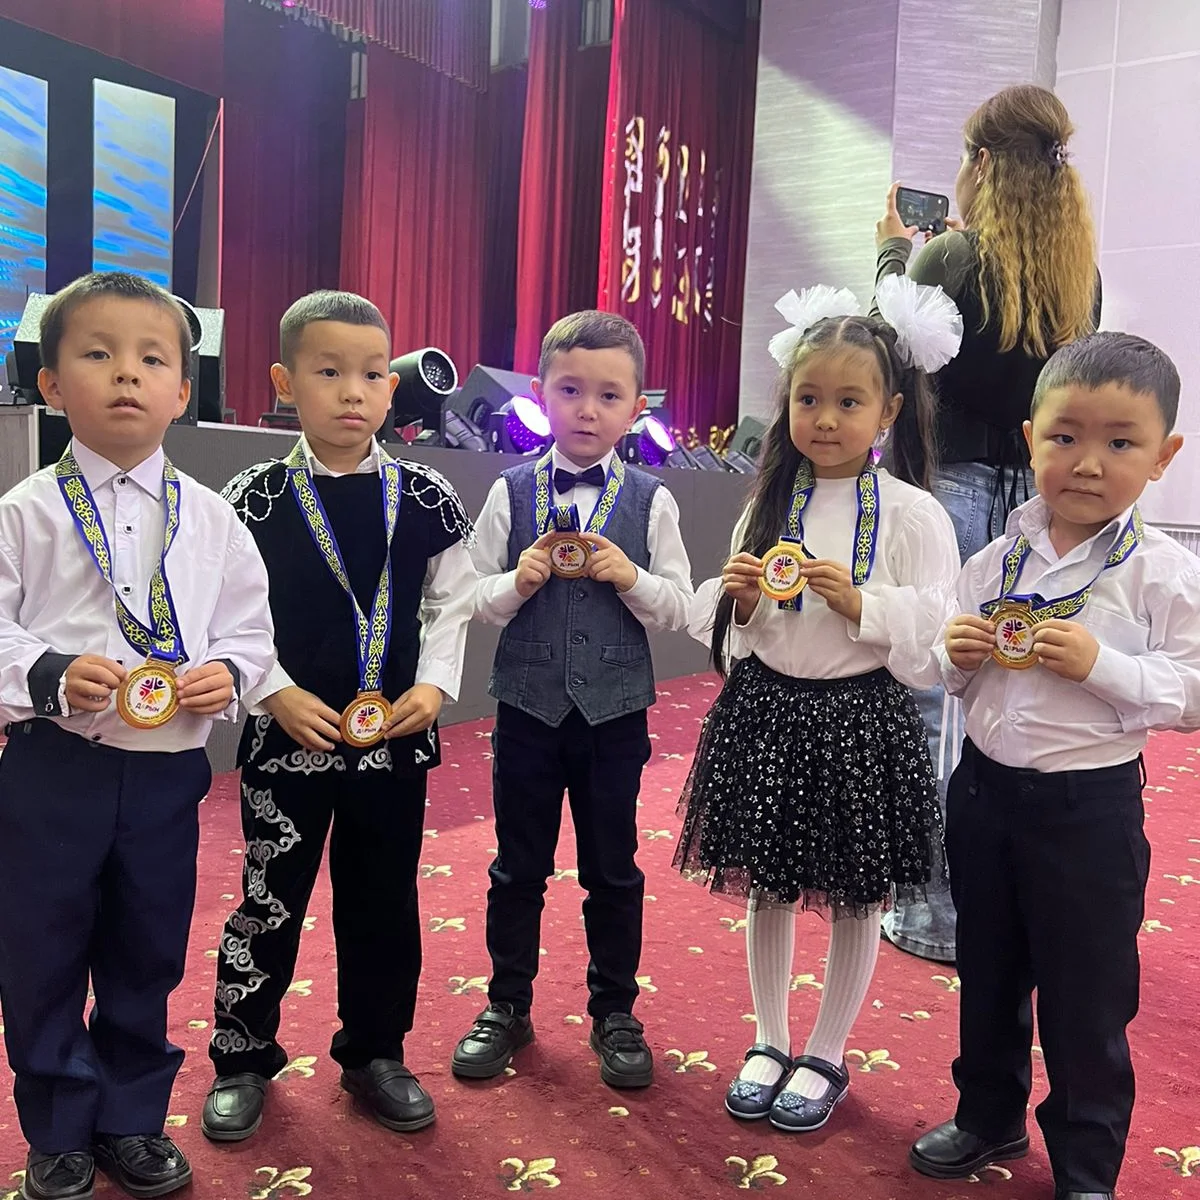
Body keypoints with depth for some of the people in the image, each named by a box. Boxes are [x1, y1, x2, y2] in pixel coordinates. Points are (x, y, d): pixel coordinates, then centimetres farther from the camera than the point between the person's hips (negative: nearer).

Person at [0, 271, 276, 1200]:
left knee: (148, 956, 17)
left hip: (169, 768, 2)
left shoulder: (211, 519, 1)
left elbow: (251, 628, 5)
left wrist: (227, 672, -14)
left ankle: (133, 1119, 39)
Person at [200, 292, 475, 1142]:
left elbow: (450, 603, 5)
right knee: (270, 902, 11)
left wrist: (434, 684, -8)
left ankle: (374, 1054, 34)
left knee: (384, 903, 14)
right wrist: (277, 695, -14)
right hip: (287, 737, -2)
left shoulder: (428, 500, -1)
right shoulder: (256, 500, -6)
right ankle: (243, 1058, 32)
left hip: (395, 739, 2)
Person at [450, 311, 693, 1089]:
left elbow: (680, 610, -1)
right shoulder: (511, 493, -1)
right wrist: (517, 583, -19)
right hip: (528, 704, 1)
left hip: (614, 710, 0)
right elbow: (475, 599, 1)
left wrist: (631, 577, -19)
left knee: (613, 870, 13)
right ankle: (508, 1007, 32)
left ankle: (615, 1012, 31)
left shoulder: (651, 501, -2)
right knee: (518, 866, 14)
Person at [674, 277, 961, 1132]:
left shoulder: (912, 515, -8)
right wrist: (738, 600, -11)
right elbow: (728, 632, 10)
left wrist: (859, 603, -22)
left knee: (856, 899, 12)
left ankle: (826, 1057, 33)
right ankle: (769, 1042, 36)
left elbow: (934, 642, -10)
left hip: (860, 721, -3)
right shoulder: (767, 507, 3)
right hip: (765, 713, 4)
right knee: (767, 889, 15)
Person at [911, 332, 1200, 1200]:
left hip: (1090, 807, -4)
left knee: (1086, 997, 11)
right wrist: (959, 656, -13)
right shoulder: (994, 564, -1)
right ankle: (990, 1114, 44)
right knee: (987, 973, 21)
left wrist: (1099, 664, -25)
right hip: (985, 787, 4)